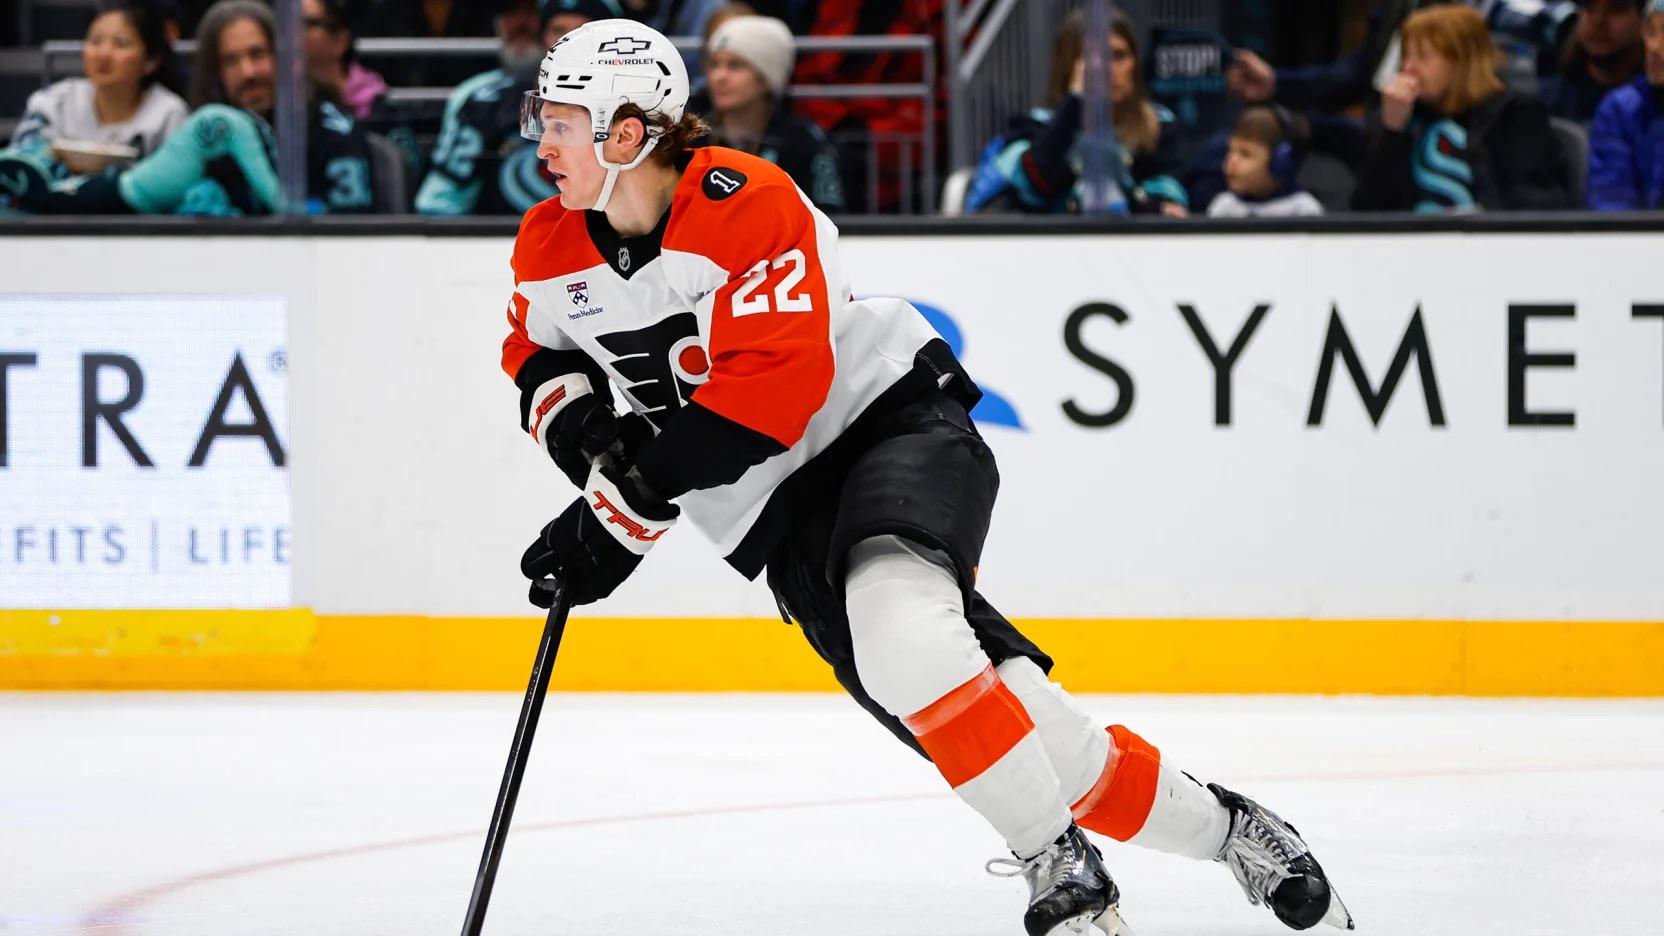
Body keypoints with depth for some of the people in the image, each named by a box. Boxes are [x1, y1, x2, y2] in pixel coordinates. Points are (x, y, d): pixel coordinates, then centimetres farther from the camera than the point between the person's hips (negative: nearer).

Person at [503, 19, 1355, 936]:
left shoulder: (746, 203, -20)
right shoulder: (551, 250, 1)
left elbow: (770, 385, -27)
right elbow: (538, 351, 20)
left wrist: (628, 506, -28)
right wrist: (570, 415, -5)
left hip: (893, 418, -6)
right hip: (776, 512, 6)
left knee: (891, 614, -36)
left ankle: (1060, 862, -28)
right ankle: (1214, 824, 9)